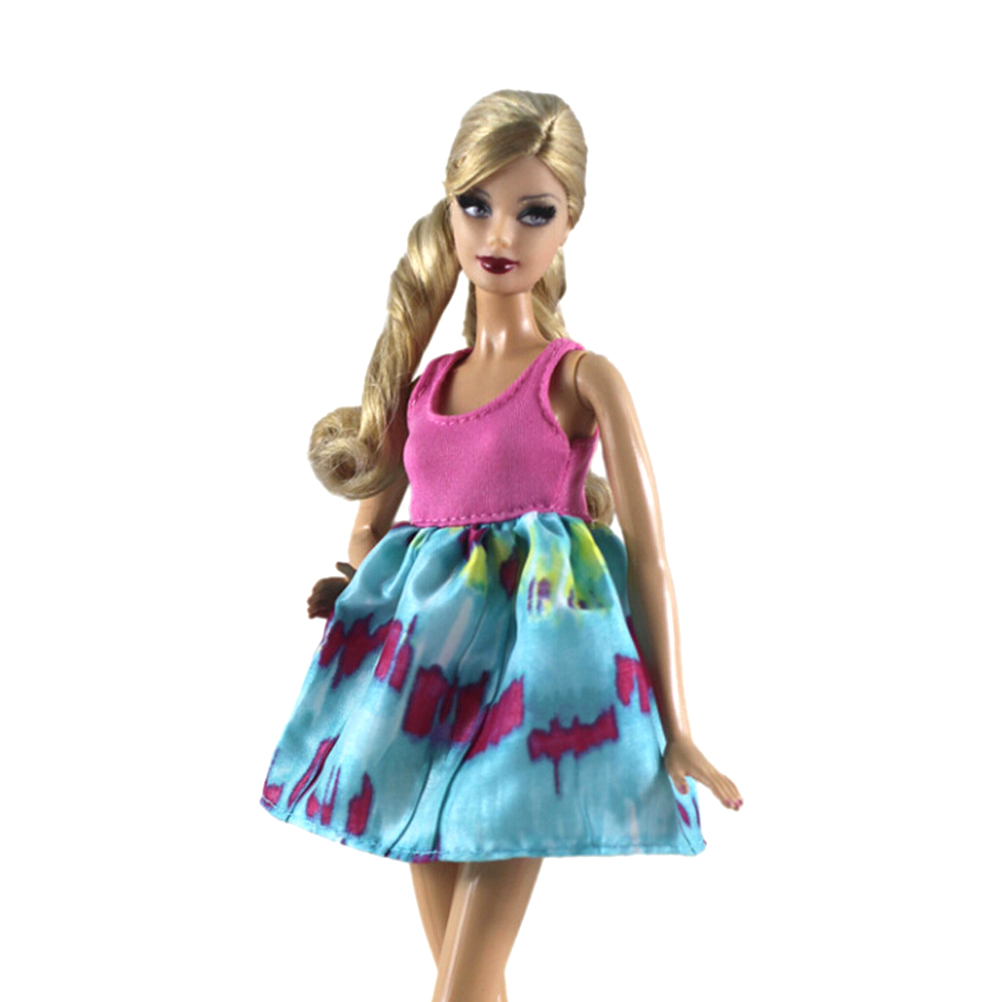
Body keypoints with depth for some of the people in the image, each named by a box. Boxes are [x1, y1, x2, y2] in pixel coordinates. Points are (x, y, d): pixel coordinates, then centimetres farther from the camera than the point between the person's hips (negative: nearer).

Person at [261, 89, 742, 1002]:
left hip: (538, 643, -5)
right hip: (428, 651, 6)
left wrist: (674, 728, -10)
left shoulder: (582, 378, -3)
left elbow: (650, 556, -6)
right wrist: (344, 594, -2)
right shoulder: (420, 388, 12)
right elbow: (373, 529, 19)